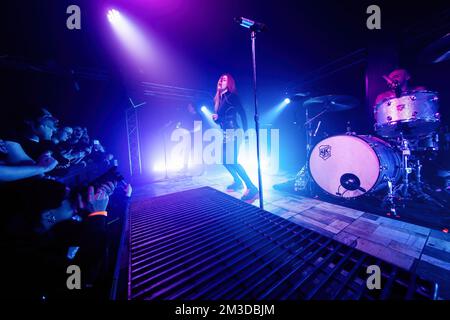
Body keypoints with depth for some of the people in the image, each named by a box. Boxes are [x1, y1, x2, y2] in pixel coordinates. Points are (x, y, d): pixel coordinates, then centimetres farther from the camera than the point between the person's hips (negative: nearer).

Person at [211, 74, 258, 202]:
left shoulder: (231, 96, -4)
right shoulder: (218, 98, 19)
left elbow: (242, 113, -11)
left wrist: (244, 131, -15)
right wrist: (216, 118, 0)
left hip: (233, 133, -9)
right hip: (225, 133, 9)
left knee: (232, 161, -19)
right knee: (225, 160, 12)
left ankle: (252, 188, -14)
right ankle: (238, 182, 28)